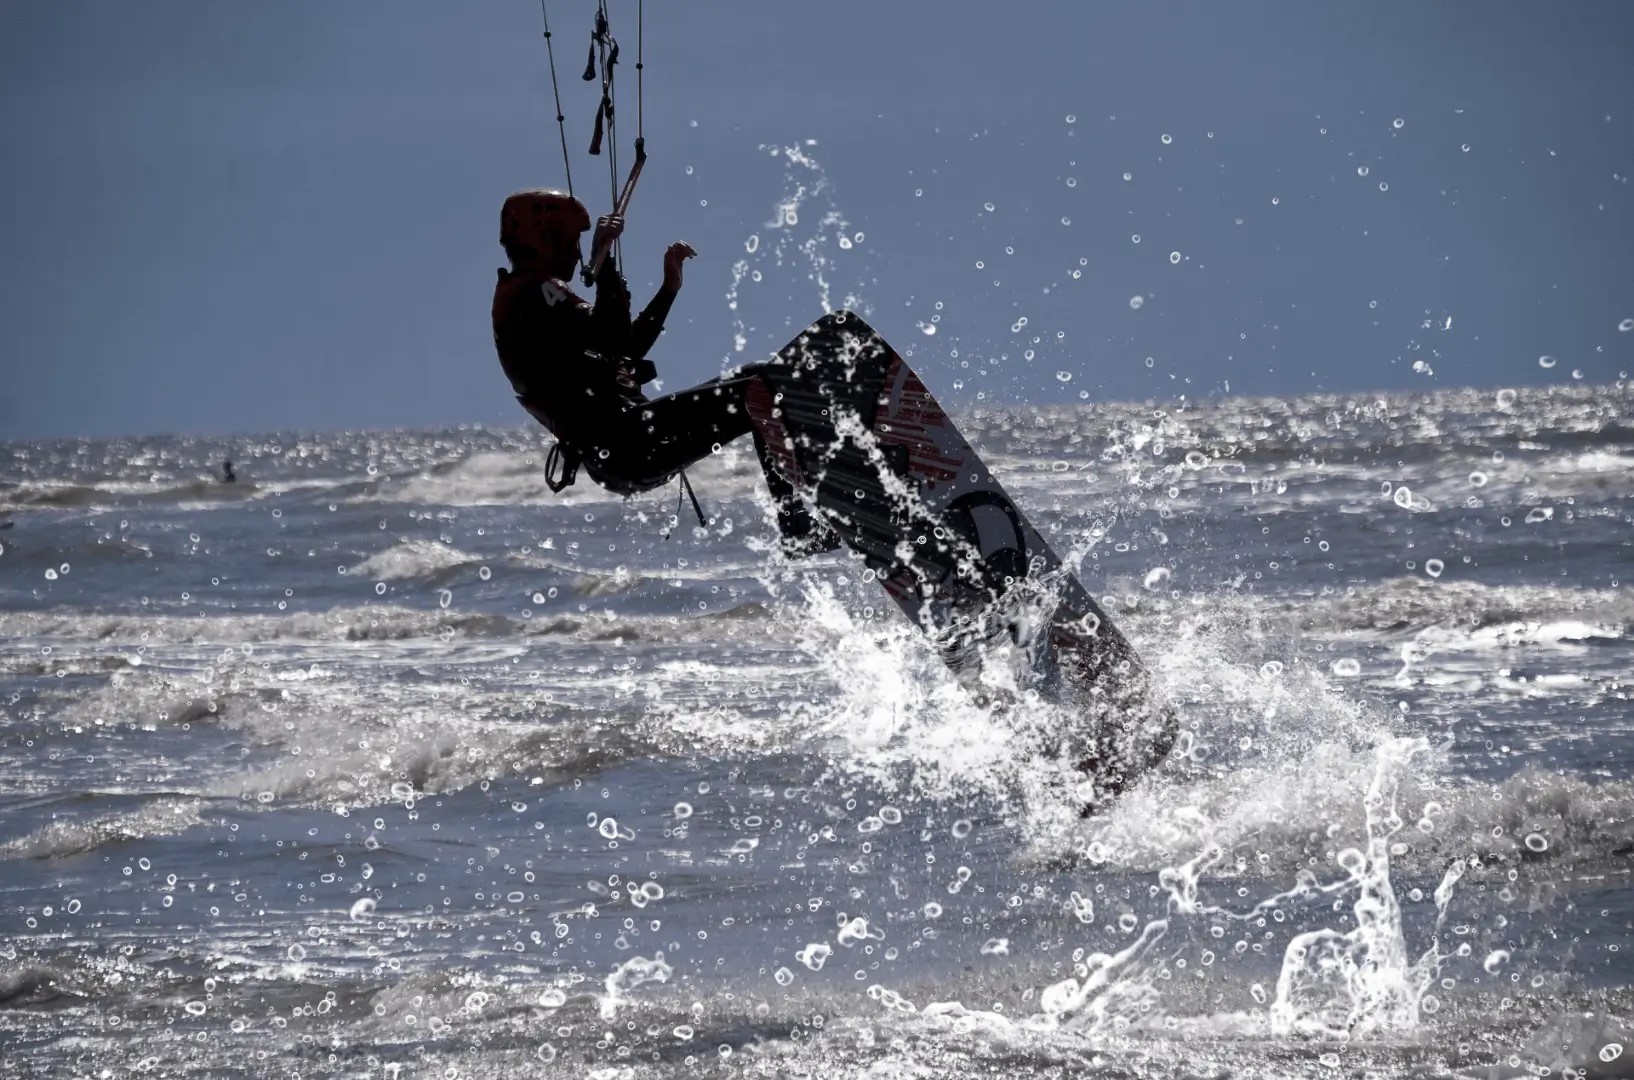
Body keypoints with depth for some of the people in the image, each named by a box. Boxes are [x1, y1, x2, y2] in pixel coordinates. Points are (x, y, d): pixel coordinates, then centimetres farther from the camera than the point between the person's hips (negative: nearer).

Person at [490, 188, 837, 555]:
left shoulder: (521, 297, 25)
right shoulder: (535, 292, -8)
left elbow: (625, 348, 29)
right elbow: (611, 338, -23)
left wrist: (669, 288, 28)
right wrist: (604, 261, -18)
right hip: (623, 445, -11)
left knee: (751, 381, 19)